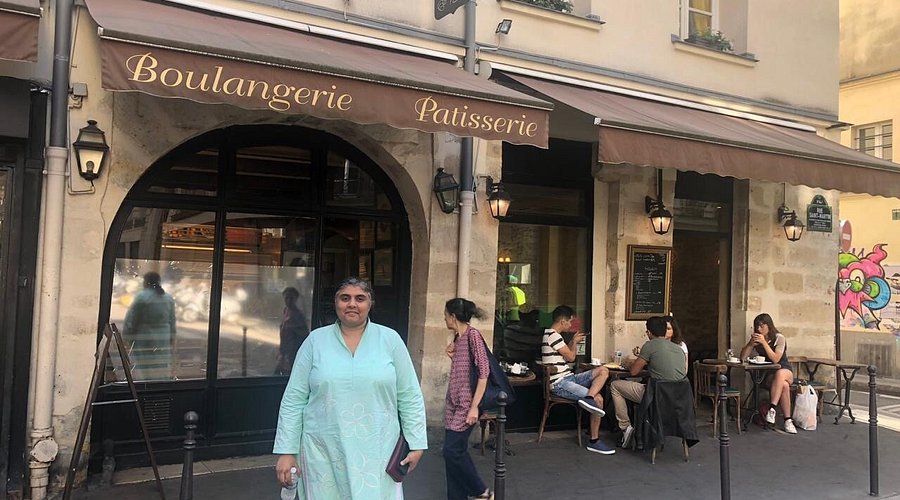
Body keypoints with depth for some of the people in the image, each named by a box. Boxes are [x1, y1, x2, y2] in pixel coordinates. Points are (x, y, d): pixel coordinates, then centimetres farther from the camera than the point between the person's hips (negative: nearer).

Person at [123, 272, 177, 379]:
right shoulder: (168, 298, 8)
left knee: (144, 372, -2)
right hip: (163, 341, 5)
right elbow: (172, 321, 13)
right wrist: (171, 337, 20)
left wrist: (128, 336, 0)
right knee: (162, 369, 11)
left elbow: (131, 319, -8)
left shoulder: (141, 297, -10)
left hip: (145, 341, -5)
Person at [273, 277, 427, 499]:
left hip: (377, 454, 0)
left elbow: (410, 398, 4)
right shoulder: (316, 340, 2)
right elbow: (294, 399, 2)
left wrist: (416, 444, 0)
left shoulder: (390, 339, 1)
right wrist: (286, 451, -1)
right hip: (324, 454, 1)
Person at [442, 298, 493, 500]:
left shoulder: (473, 335, -13)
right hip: (453, 402, 8)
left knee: (453, 451, -7)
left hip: (466, 403, -8)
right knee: (455, 452, 9)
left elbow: (483, 372, -17)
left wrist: (475, 406, -20)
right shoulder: (457, 337, 12)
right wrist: (451, 355, 4)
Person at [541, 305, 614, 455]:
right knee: (598, 399, -18)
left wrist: (573, 341, 16)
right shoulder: (552, 335, -14)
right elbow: (570, 357, -10)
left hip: (569, 377, 10)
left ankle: (588, 398, -21)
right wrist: (575, 342, 7)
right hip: (560, 383, -10)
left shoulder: (553, 335, 18)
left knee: (603, 370, -6)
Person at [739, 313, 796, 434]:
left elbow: (775, 359, -18)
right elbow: (742, 357, -1)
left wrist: (764, 342, -23)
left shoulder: (779, 338, -5)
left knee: (779, 374, -40)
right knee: (784, 385, -34)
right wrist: (751, 343, -15)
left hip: (784, 370, -1)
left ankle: (772, 409, -41)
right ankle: (788, 420, -33)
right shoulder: (756, 339, 7)